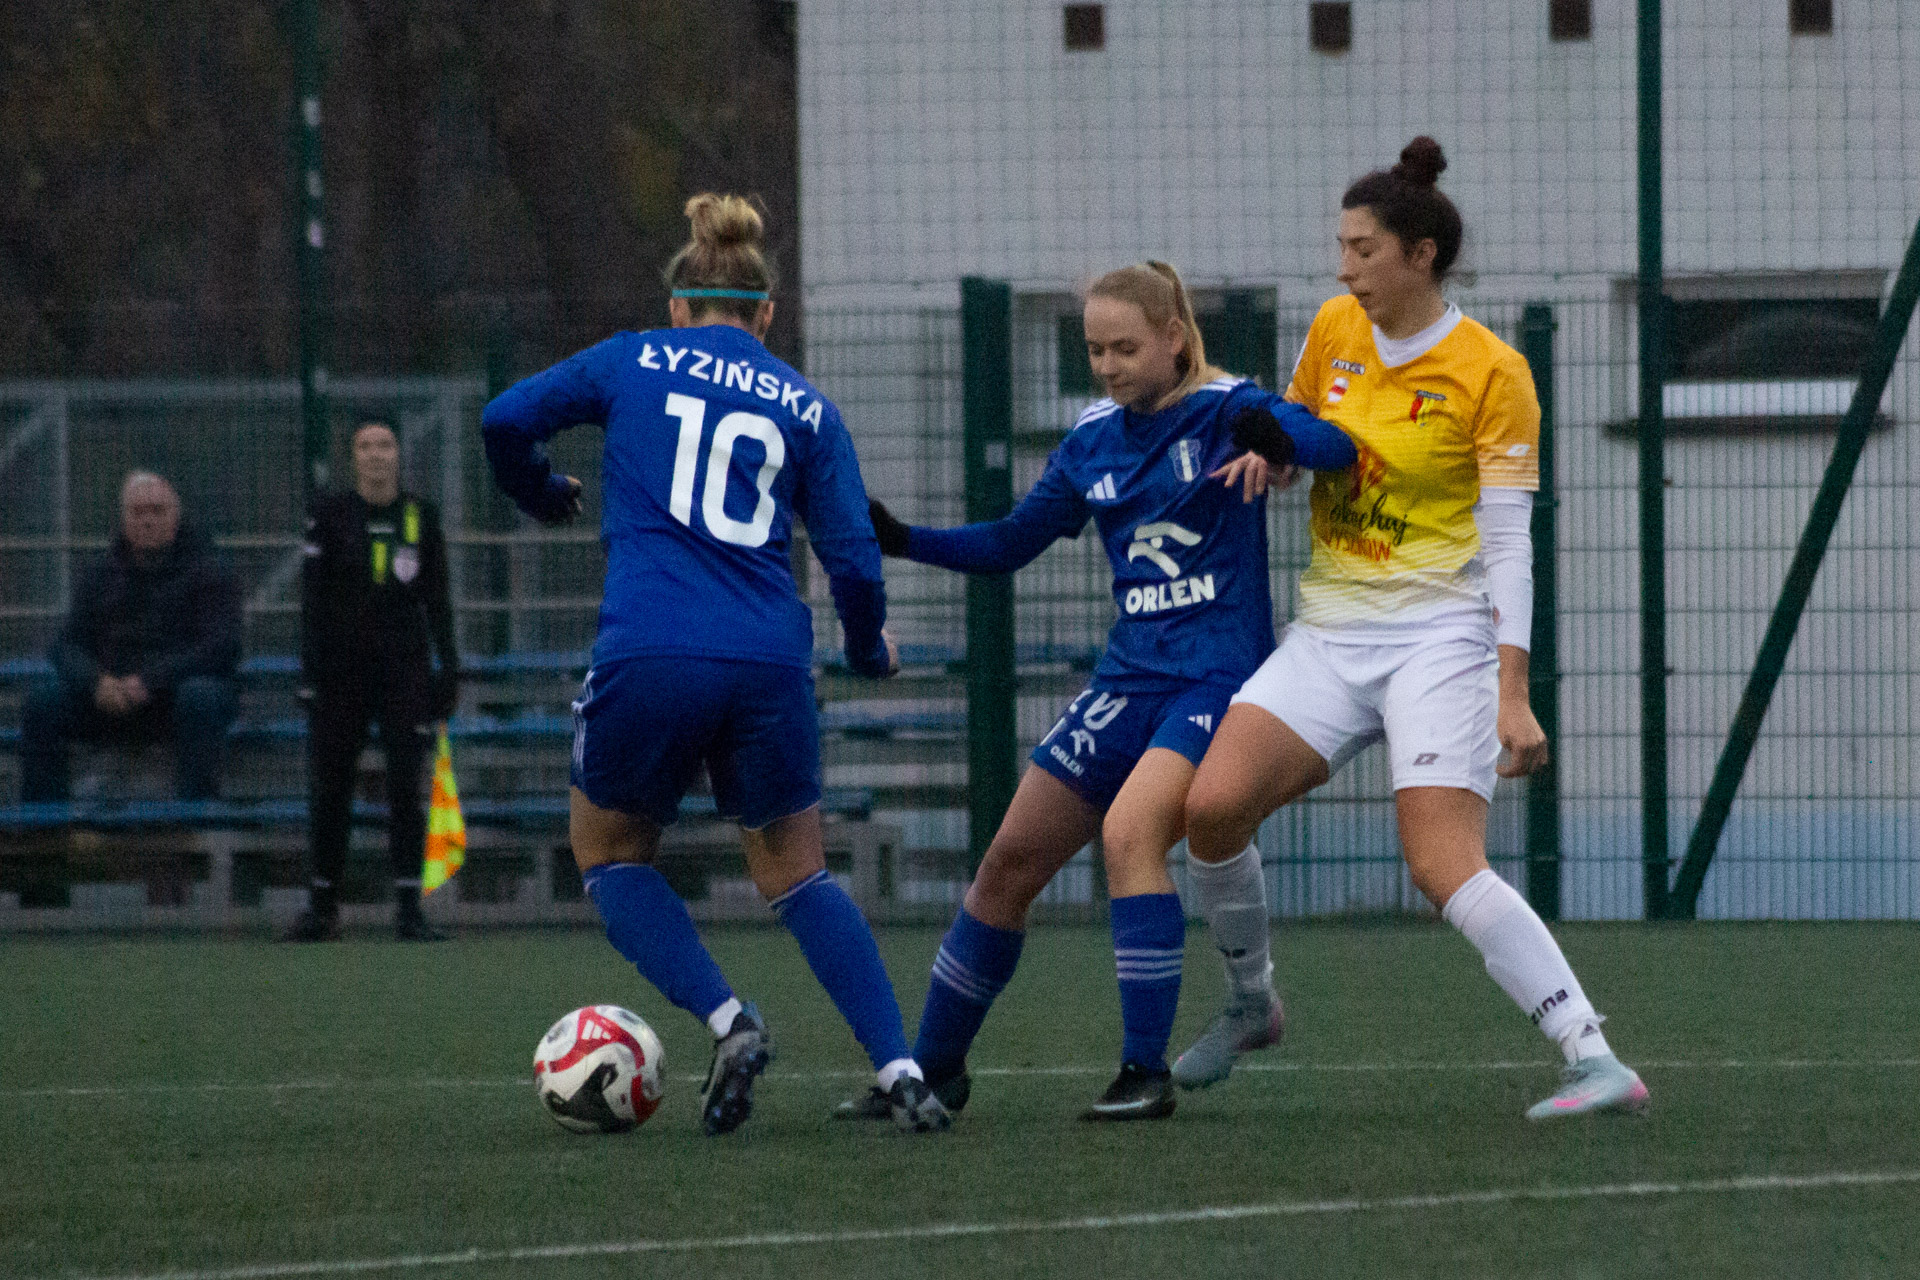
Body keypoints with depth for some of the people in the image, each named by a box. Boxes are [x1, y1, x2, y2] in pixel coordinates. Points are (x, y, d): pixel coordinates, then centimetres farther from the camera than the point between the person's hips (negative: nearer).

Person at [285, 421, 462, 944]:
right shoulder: (330, 513, 2)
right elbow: (313, 598, -1)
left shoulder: (422, 516, 7)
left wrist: (448, 666, 4)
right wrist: (311, 672, -8)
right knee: (328, 788, 3)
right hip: (342, 666, -1)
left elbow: (436, 597, 10)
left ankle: (409, 908, -6)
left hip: (405, 665, 1)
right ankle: (323, 906, 14)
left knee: (407, 786, -6)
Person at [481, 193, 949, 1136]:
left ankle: (727, 1020, -1)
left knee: (609, 849, 20)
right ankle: (899, 1070, 2)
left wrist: (541, 494, 27)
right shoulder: (805, 409, 14)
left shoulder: (633, 362, 11)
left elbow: (506, 421, 5)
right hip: (768, 665, 2)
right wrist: (868, 650, 28)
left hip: (648, 659, -2)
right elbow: (854, 563, 8)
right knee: (795, 873, 17)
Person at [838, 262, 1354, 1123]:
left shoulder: (1223, 411, -8)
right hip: (1131, 678, 7)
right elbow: (1011, 544, 17)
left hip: (1219, 678, -7)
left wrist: (1277, 439, -46)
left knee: (1129, 828, -28)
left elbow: (1335, 446, -24)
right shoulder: (1095, 439, 10)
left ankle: (1147, 1074, -23)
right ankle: (935, 1068, 18)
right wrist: (904, 541, 2)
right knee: (1012, 858, 4)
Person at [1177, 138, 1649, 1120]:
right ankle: (1249, 997, 10)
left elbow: (1508, 545, -9)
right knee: (1212, 806, -15)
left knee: (1445, 869, -21)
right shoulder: (1336, 330, 8)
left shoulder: (1491, 372, -8)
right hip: (1329, 630, 5)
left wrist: (1512, 695, -16)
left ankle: (1596, 1061, -22)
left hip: (1438, 634, -5)